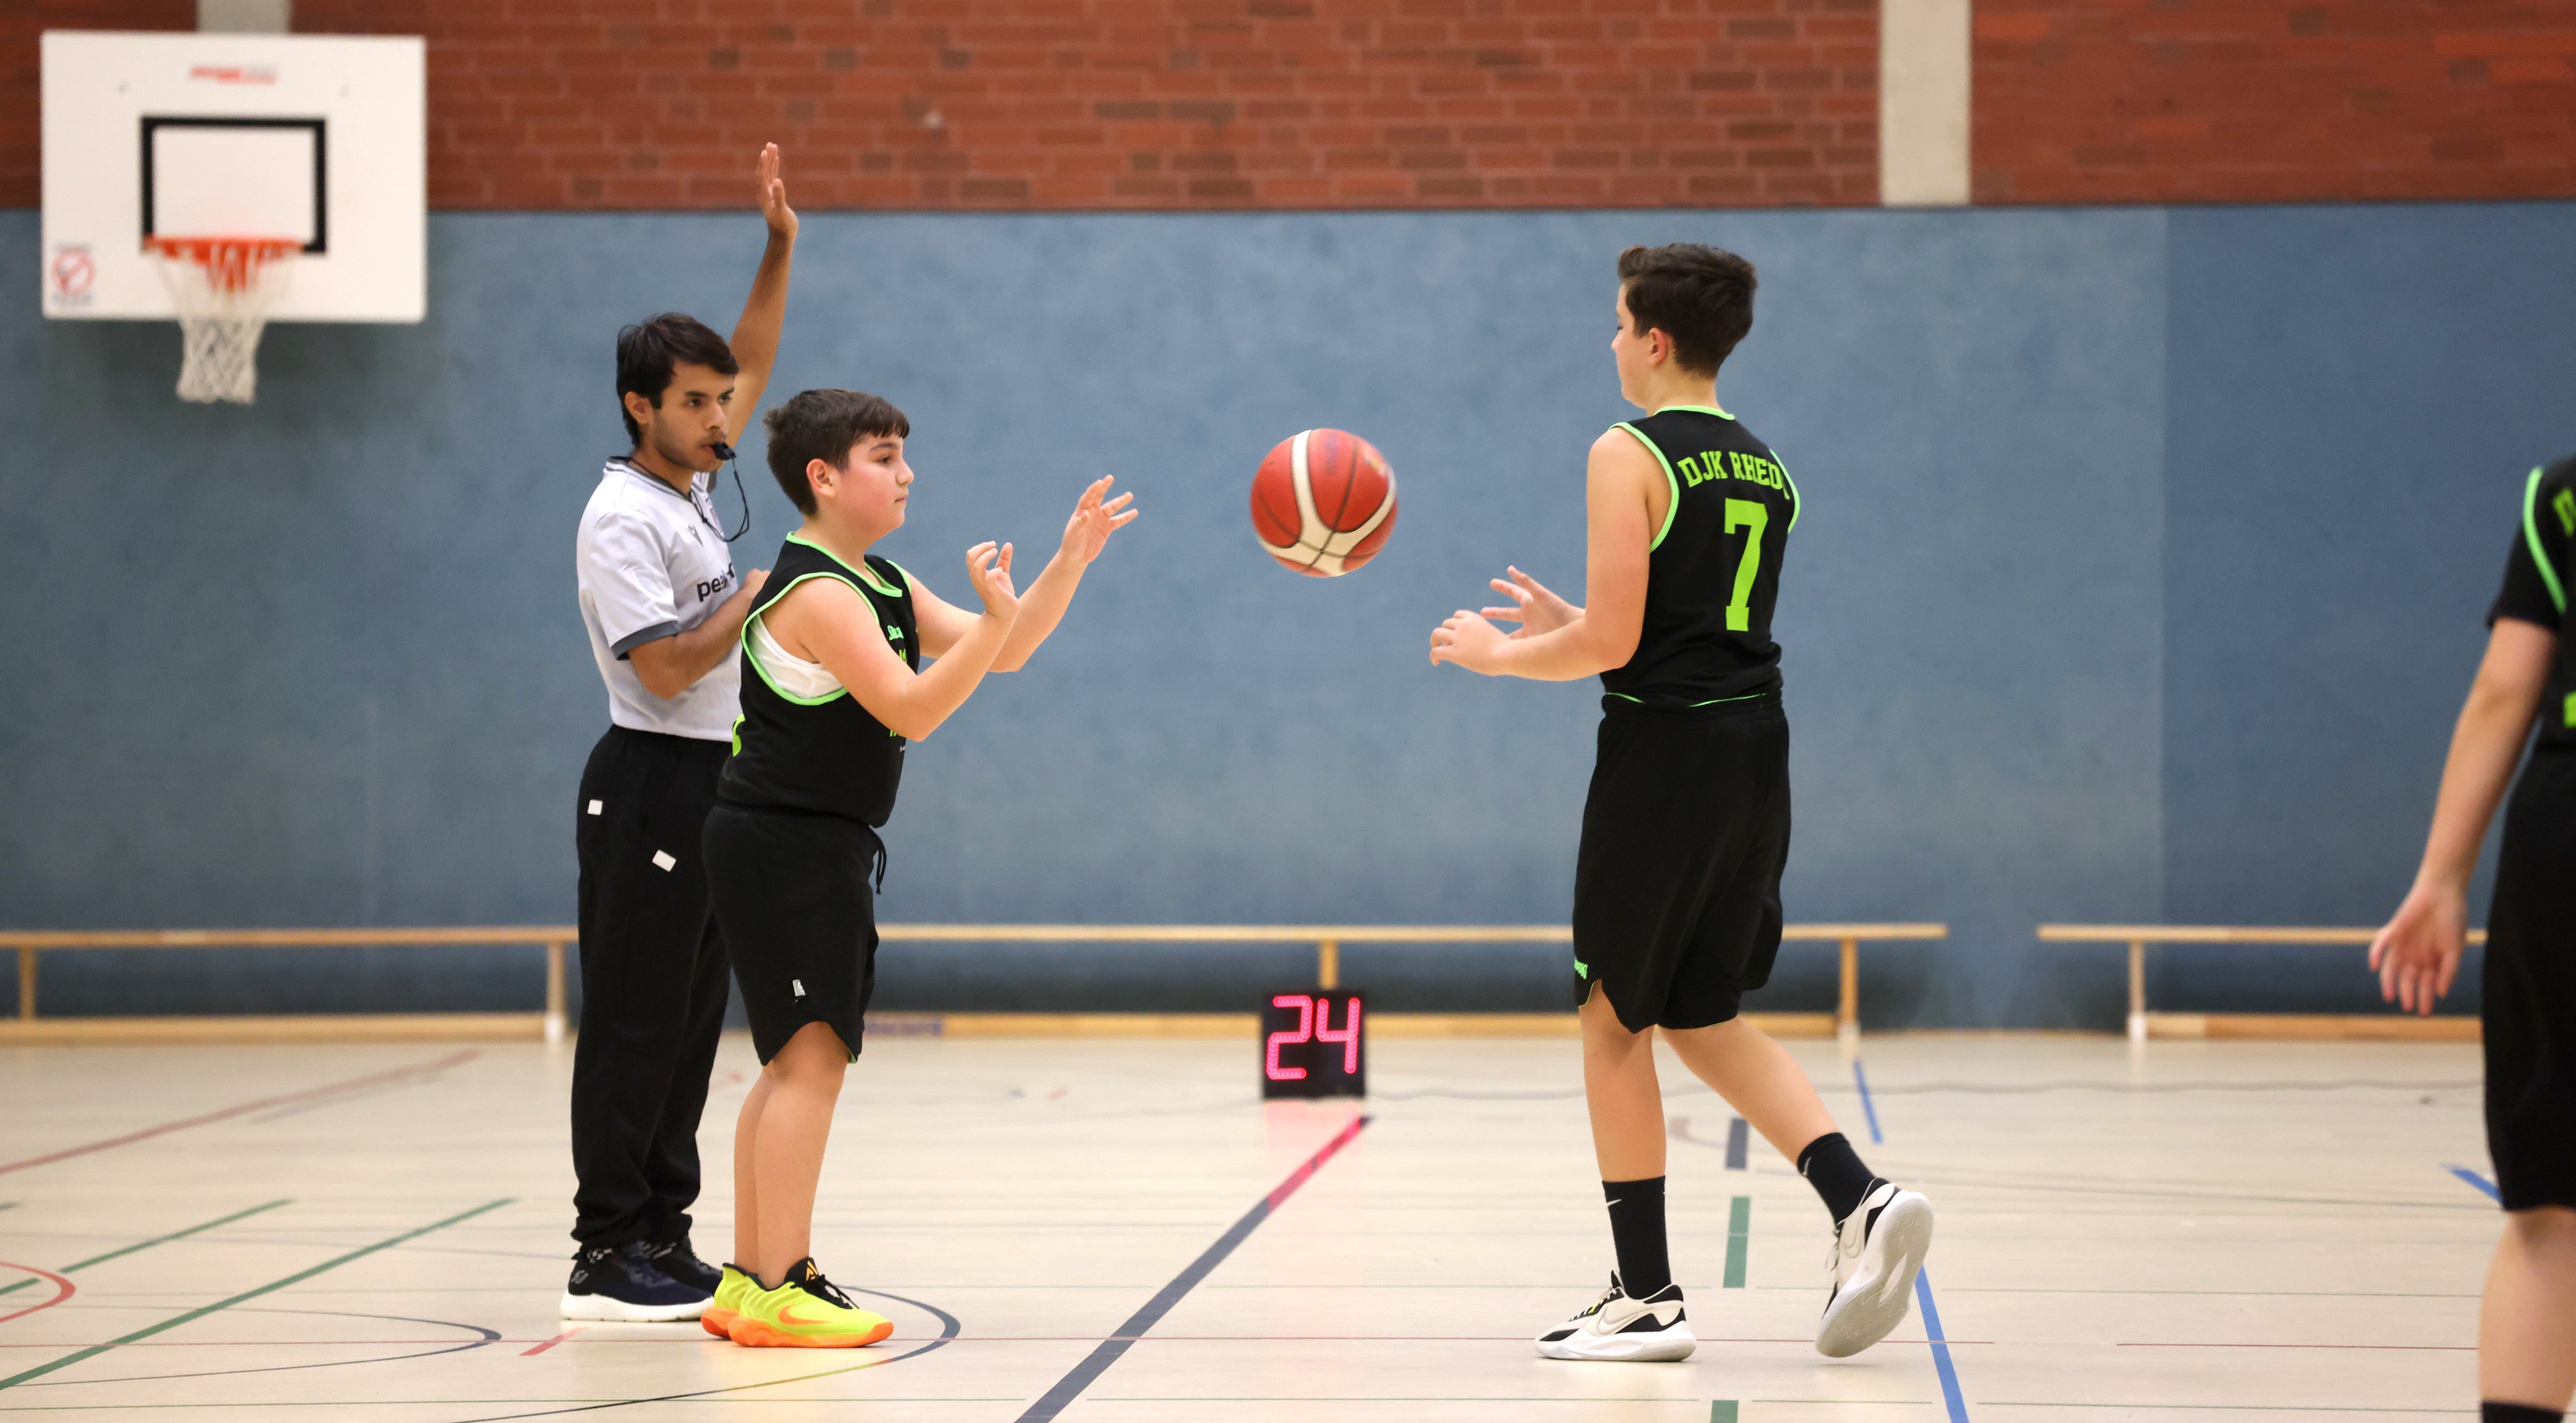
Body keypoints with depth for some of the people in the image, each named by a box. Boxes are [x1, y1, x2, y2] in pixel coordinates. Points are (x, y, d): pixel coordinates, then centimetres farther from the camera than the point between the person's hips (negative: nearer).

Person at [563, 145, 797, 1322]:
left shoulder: (691, 487, 11)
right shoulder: (622, 518, -14)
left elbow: (750, 365, 23)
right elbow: (667, 666, -21)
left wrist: (781, 251, 14)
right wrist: (762, 594, -11)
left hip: (714, 784, 9)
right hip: (651, 783, -9)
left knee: (690, 1025, 10)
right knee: (634, 1027, -7)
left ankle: (665, 1243, 14)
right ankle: (606, 1258, -4)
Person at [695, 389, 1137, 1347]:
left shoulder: (883, 584, 14)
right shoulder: (817, 592, -17)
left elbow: (1002, 656, 13)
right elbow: (912, 709, -23)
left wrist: (1070, 563, 2)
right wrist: (995, 616, -30)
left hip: (821, 848, 11)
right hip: (784, 844, -11)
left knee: (797, 1062, 13)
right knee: (812, 1054, -13)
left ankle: (748, 1285, 18)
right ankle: (778, 1290, -12)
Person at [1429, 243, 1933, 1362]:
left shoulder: (1630, 455, -10)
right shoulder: (1764, 468, 15)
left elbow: (1613, 643, -15)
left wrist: (1498, 652, 1)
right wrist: (1566, 625, 26)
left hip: (1664, 754, -8)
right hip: (1755, 744, 8)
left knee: (1614, 1020, 5)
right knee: (1703, 1020, 17)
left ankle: (1647, 1296, 6)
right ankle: (1859, 1204, -1)